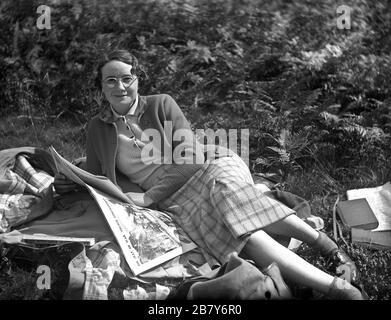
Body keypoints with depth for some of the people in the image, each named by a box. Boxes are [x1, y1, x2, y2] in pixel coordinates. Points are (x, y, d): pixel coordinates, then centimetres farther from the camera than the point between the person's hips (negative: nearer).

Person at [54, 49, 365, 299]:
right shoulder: (97, 128, 13)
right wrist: (72, 183, -2)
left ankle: (323, 241, -35)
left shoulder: (161, 104, 5)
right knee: (241, 233, -28)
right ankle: (336, 287, -36)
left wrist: (149, 197, -10)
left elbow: (189, 156, -3)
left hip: (207, 167, 0)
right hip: (175, 199, 1)